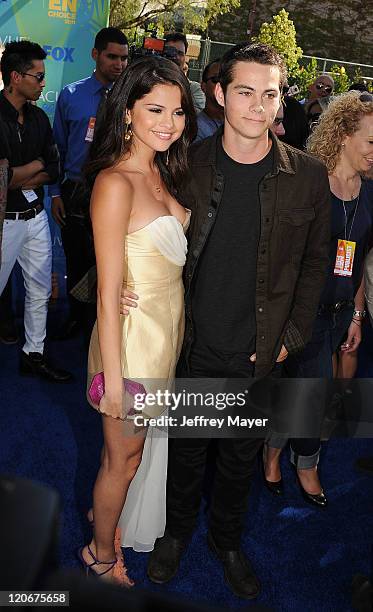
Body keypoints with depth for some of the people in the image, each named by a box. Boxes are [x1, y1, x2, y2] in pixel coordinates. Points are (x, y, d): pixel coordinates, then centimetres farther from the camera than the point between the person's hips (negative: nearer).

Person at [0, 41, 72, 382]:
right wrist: (34, 166, -10)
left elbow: (53, 171, 4)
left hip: (36, 217, 7)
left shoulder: (38, 118, 7)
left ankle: (34, 354, 28)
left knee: (40, 291, 13)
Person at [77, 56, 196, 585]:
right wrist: (112, 375, -17)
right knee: (124, 456, 13)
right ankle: (101, 552, 38)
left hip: (168, 326, 7)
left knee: (129, 449, 24)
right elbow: (109, 292, -21)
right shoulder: (115, 183, -21)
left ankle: (105, 511, 49)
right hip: (133, 335, -7)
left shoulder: (160, 174, 5)